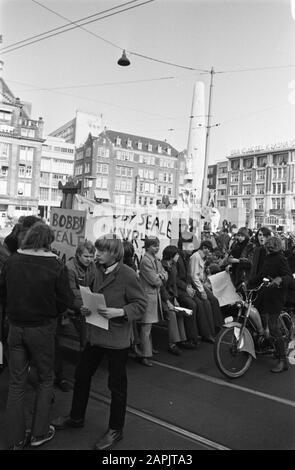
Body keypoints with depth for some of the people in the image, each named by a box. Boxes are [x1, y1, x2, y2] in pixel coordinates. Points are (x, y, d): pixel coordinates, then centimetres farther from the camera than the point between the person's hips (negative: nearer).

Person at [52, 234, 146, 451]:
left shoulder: (128, 275, -18)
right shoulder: (100, 271, 4)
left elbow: (141, 304, -14)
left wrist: (119, 312, -27)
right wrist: (87, 308, -1)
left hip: (117, 337, -7)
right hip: (96, 334, 8)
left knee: (117, 384, 8)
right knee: (82, 375, 19)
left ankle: (115, 430, 28)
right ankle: (76, 417, 41)